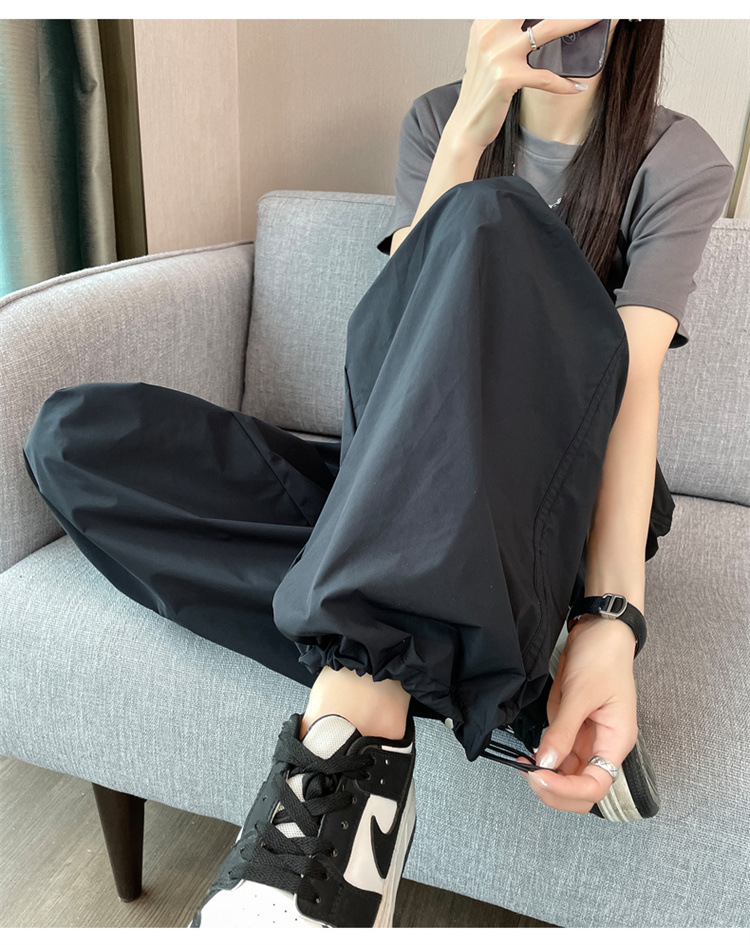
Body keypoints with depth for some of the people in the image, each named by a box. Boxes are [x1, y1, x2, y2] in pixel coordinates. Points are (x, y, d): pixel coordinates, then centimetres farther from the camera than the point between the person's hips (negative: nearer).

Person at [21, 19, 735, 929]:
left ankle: (354, 722, -39)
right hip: (401, 477, 4)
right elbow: (405, 314, -4)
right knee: (74, 435, -15)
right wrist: (471, 126, -15)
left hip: (568, 496, -3)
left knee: (491, 220, -31)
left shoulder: (678, 161, 3)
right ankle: (487, 674, -26)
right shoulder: (439, 117, 11)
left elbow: (633, 376, -15)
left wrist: (612, 617, -29)